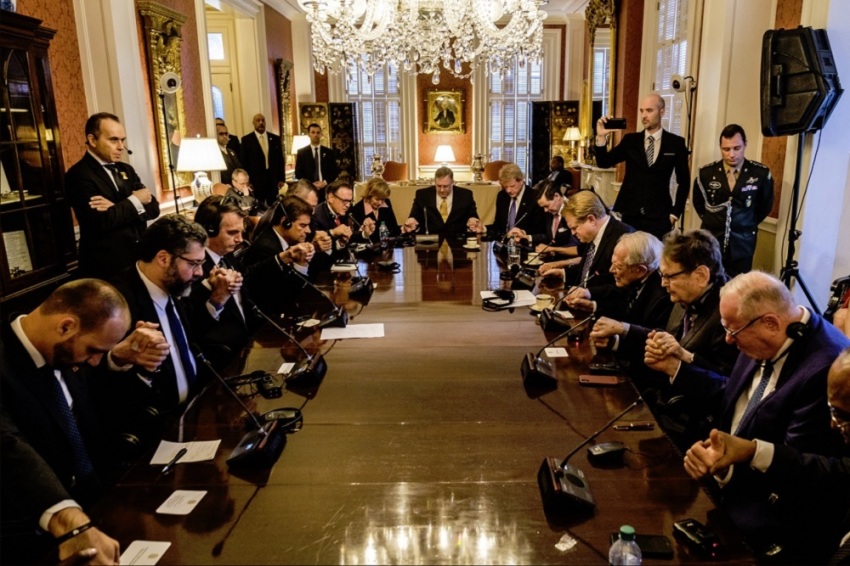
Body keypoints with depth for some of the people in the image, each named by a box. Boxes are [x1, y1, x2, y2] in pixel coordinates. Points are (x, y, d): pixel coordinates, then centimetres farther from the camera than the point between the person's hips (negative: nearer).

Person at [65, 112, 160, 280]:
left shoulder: (126, 170, 13)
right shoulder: (78, 175, -9)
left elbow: (153, 208, 3)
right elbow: (101, 221, -21)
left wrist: (117, 208, -13)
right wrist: (135, 201, -9)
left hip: (139, 259, 6)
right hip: (106, 266, -6)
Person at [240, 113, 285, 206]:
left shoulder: (275, 138, 9)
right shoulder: (246, 139, 1)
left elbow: (280, 159, 10)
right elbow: (244, 162, 0)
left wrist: (282, 179, 5)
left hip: (273, 180, 3)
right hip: (255, 180, -2)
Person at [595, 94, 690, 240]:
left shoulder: (676, 143, 2)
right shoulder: (630, 140, 7)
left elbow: (683, 180, 7)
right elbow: (603, 162, 1)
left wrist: (675, 213, 3)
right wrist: (601, 137, -15)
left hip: (658, 217, -2)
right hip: (628, 213, 2)